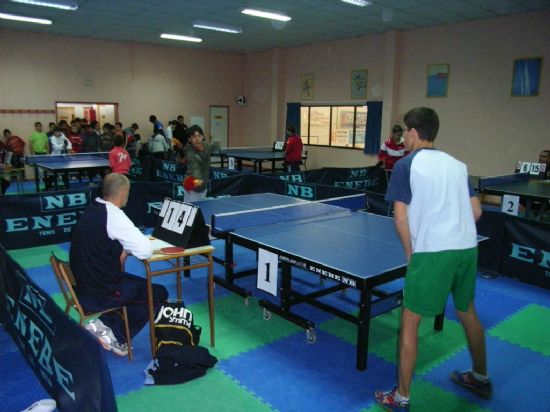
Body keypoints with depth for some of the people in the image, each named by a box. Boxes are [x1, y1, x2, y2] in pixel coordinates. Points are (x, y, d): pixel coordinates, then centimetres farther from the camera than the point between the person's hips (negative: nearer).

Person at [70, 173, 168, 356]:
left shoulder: (91, 210, 4)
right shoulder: (113, 215, -22)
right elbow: (145, 251, -22)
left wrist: (122, 250, 2)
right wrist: (127, 249, -1)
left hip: (86, 284, 8)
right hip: (101, 292, -8)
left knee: (135, 283, 26)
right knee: (159, 293, 7)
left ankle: (105, 323, 14)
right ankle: (117, 336, 8)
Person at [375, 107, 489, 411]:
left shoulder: (406, 165, -3)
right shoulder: (456, 164, 15)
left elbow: (400, 217, -8)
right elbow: (476, 211, 15)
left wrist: (411, 253, 2)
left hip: (432, 252, -7)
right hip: (467, 248, 7)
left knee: (410, 321, 5)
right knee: (467, 312, 26)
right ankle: (480, 378, 45)